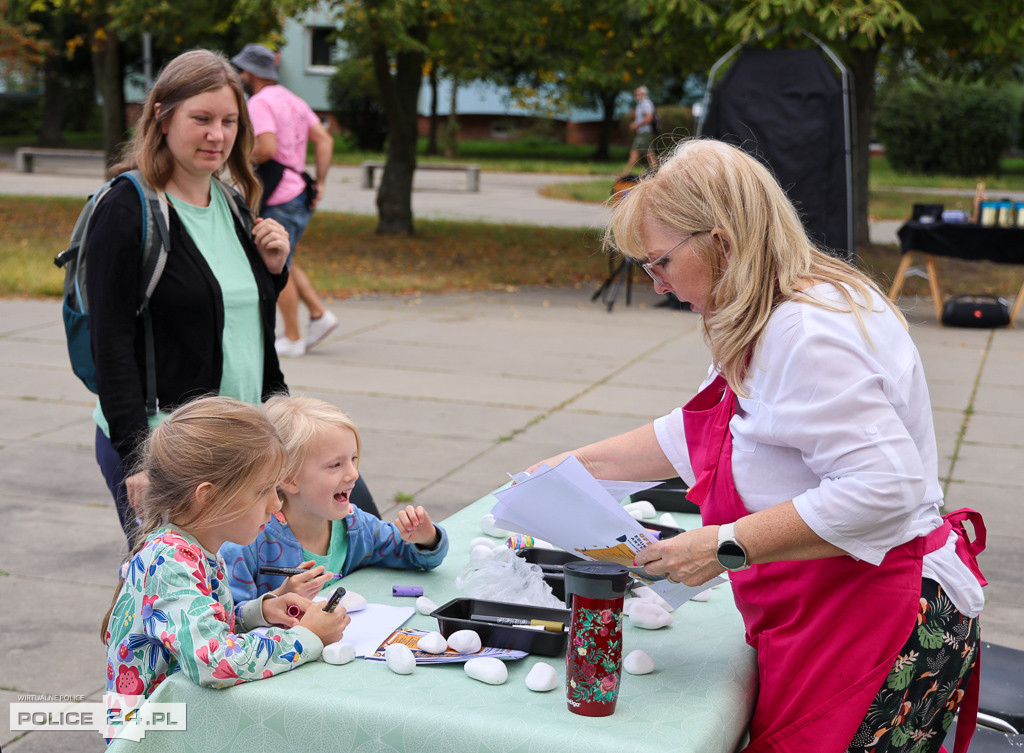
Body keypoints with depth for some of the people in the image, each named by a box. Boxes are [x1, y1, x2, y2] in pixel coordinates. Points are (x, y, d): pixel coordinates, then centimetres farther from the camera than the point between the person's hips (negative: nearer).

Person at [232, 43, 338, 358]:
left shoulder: (259, 102, -11)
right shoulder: (293, 100, 15)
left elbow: (267, 148, -25)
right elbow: (324, 139, 11)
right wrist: (320, 183, 9)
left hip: (279, 199, -9)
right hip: (300, 195, 9)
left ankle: (292, 339, 6)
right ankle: (319, 314, 13)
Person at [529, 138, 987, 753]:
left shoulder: (808, 334, -23)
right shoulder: (770, 323, 12)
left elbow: (884, 486, -31)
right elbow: (698, 435, 24)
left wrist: (728, 547, -26)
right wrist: (580, 464, 22)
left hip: (884, 631, -10)